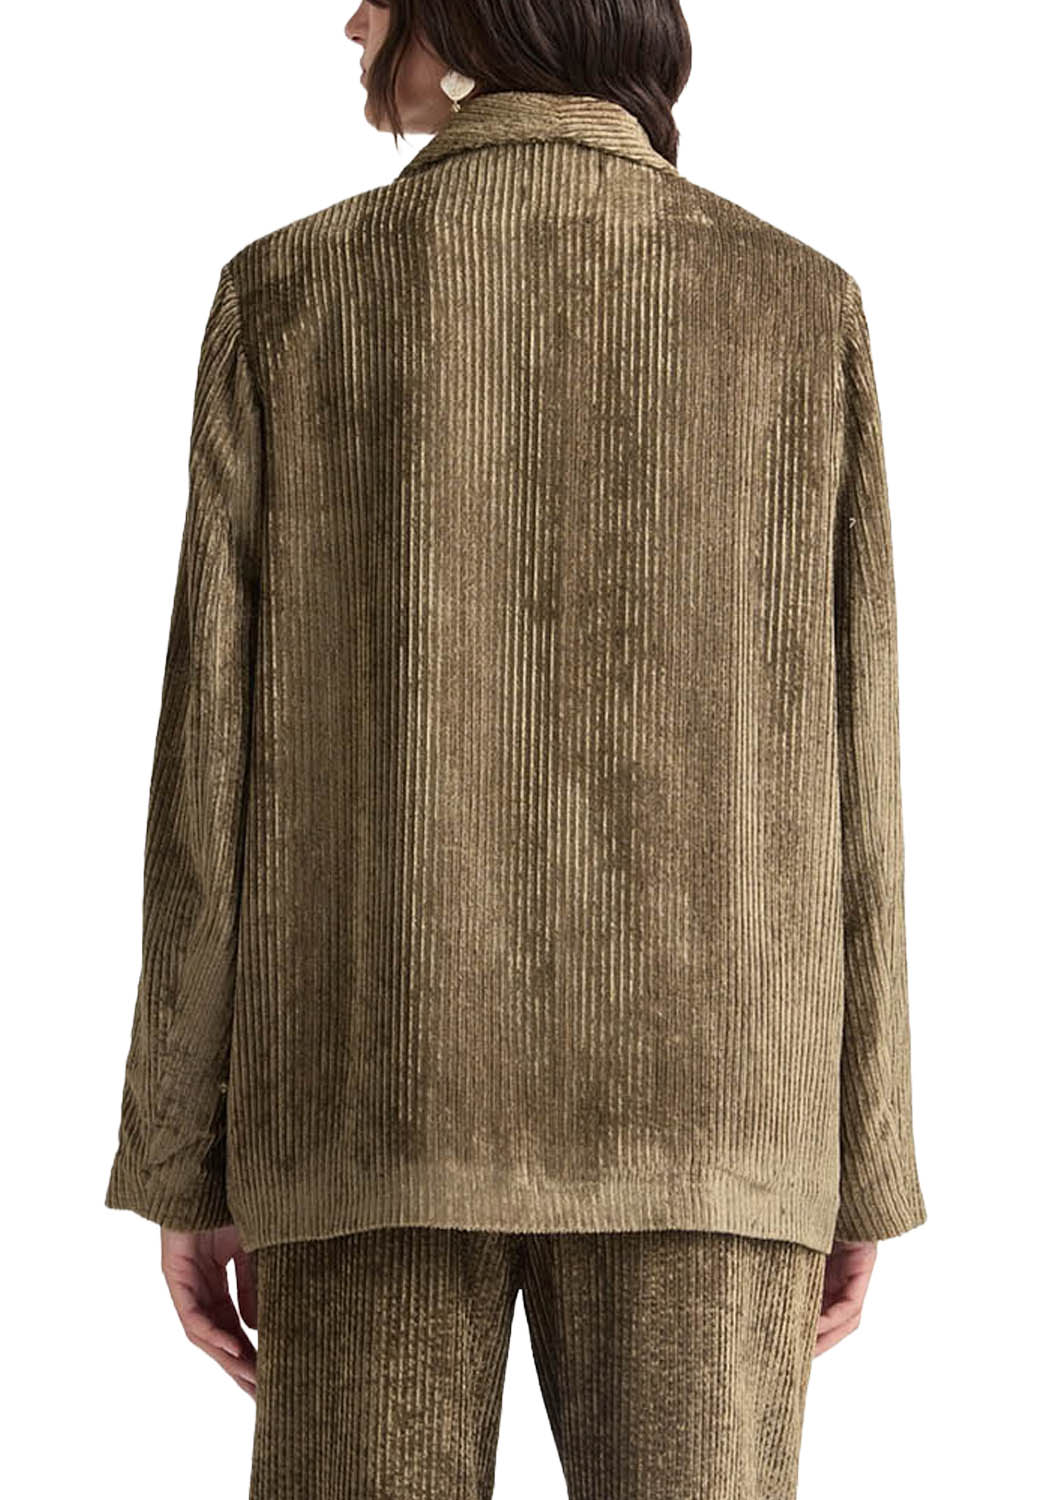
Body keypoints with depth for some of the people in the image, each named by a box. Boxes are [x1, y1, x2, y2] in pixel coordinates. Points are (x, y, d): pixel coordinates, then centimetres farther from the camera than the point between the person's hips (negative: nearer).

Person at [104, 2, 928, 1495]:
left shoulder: (286, 295, 3)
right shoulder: (800, 304, 5)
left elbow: (219, 749, 0)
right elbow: (836, 768, 2)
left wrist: (187, 1164, 4)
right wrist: (858, 1173, 7)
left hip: (382, 1096, 0)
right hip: (694, 1104, 1)